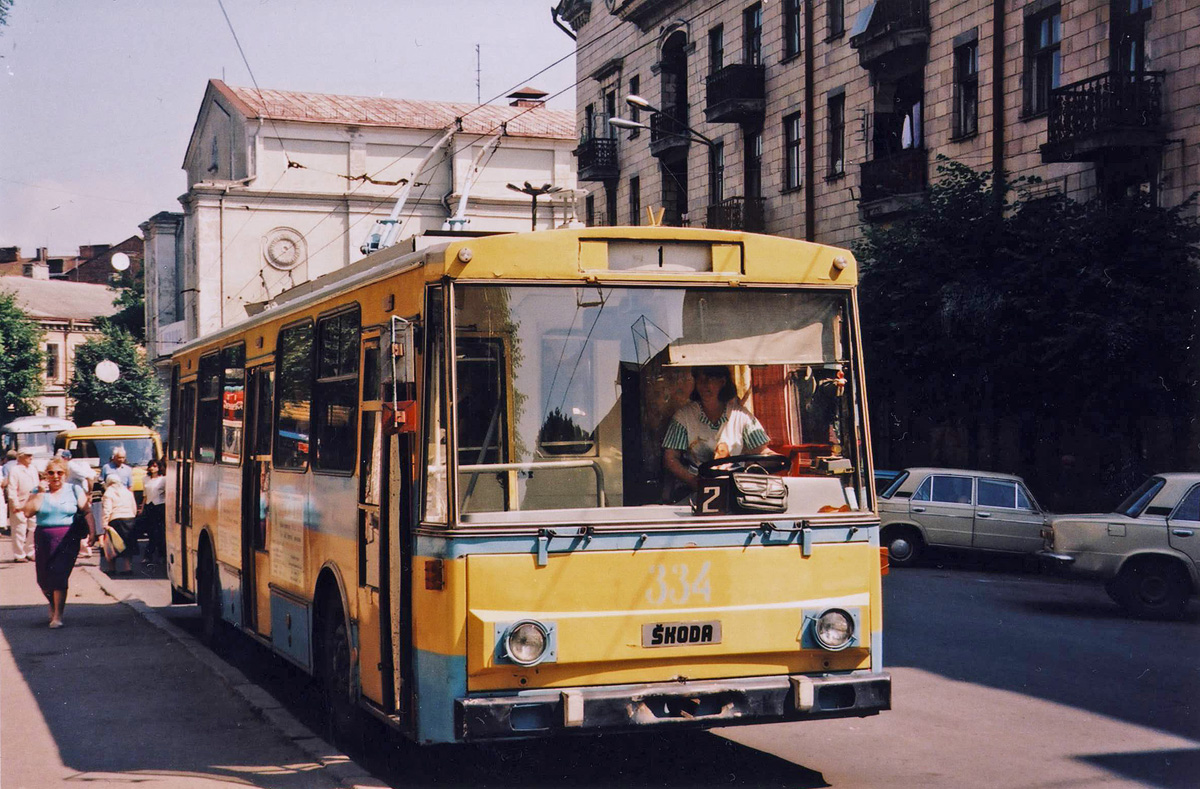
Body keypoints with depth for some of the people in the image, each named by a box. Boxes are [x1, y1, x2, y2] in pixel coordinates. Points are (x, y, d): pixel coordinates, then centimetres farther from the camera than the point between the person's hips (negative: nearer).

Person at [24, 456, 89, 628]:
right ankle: (53, 605, 37)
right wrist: (40, 493, -10)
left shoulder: (74, 490, 5)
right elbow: (28, 512, -6)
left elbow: (87, 512, 2)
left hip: (67, 540, -2)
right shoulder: (39, 491, 7)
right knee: (44, 580, 8)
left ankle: (57, 616, -10)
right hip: (44, 540, 2)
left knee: (59, 577, -13)